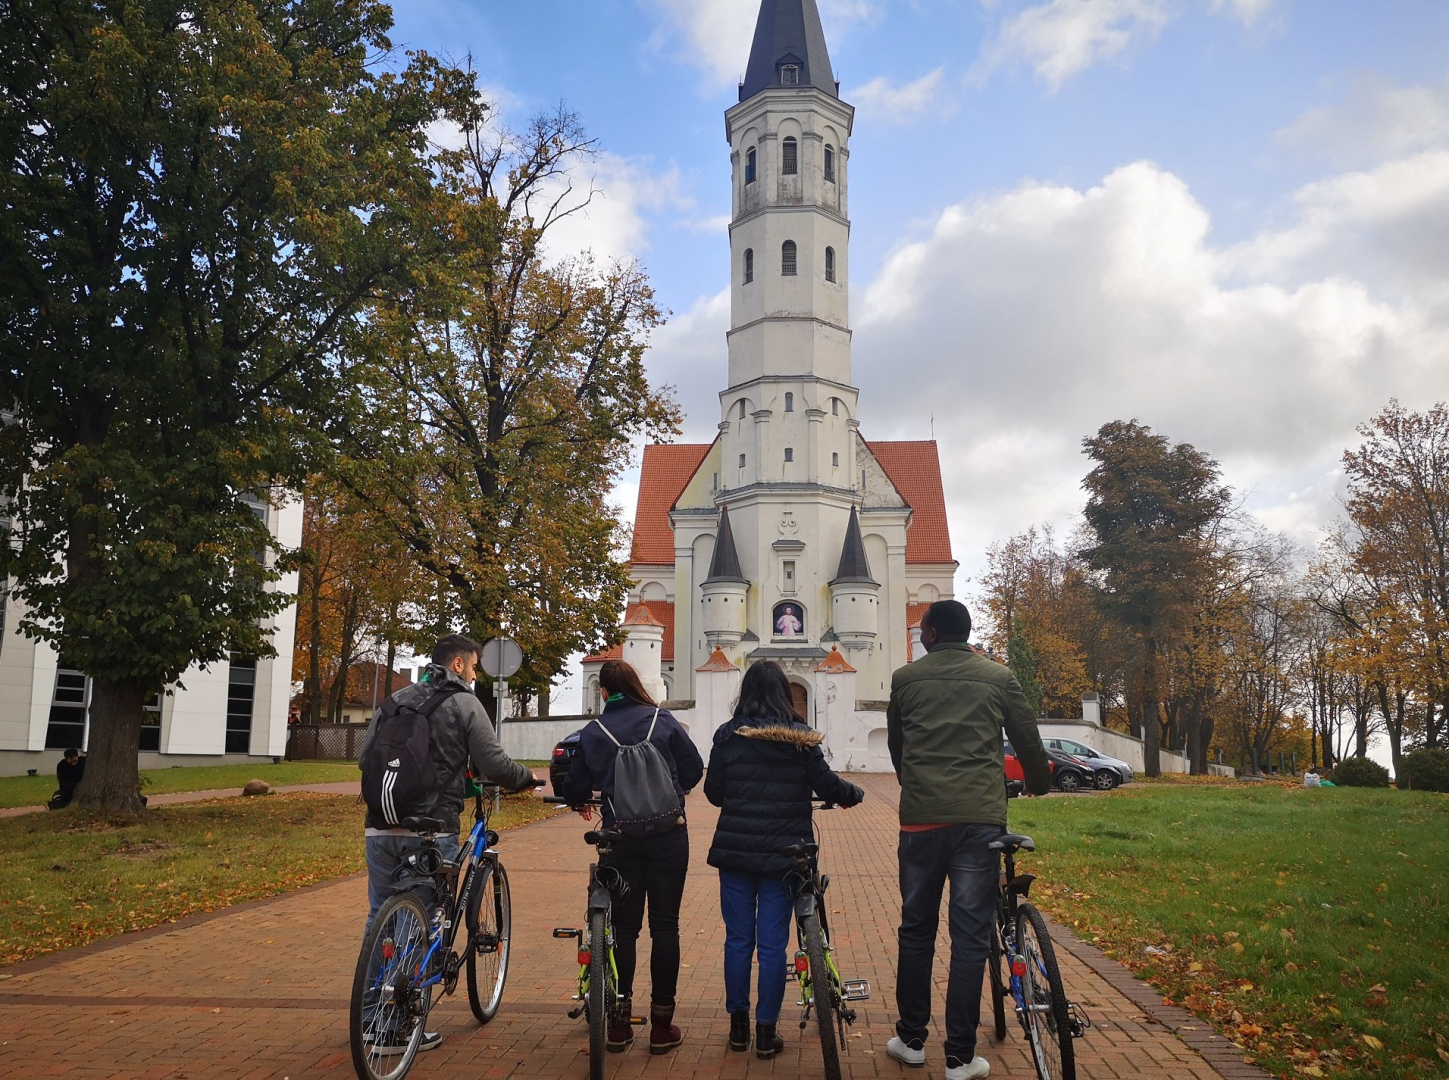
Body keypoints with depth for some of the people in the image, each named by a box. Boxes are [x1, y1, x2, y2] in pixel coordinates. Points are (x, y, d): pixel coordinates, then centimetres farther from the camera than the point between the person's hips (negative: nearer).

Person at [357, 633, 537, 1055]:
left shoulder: (394, 701, 13)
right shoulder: (464, 704, -3)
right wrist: (528, 777, 11)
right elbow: (495, 766, -9)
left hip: (382, 828, 5)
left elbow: (365, 754, 14)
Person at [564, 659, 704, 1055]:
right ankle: (662, 1026, 10)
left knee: (623, 926, 10)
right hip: (668, 835, 0)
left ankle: (619, 1024, 14)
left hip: (620, 836, 1)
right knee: (665, 925, 6)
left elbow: (576, 787, 6)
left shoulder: (594, 730, 1)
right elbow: (694, 767, 3)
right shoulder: (662, 719, 0)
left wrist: (579, 799, 30)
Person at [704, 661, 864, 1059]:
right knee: (773, 943, 6)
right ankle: (766, 1032, 12)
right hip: (783, 855, -1)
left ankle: (738, 1026, 20)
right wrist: (855, 794, 17)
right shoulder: (799, 737, -6)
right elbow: (827, 786, -3)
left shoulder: (727, 735, -3)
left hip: (734, 851, 1)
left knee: (738, 939, 12)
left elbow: (713, 793, 3)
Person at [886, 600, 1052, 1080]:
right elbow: (1028, 740, 14)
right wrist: (1039, 783, 35)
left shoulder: (906, 678, 7)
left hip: (920, 818, 1)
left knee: (916, 930, 14)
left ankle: (911, 1039, 24)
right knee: (971, 936, 4)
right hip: (980, 818, -1)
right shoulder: (998, 677, 6)